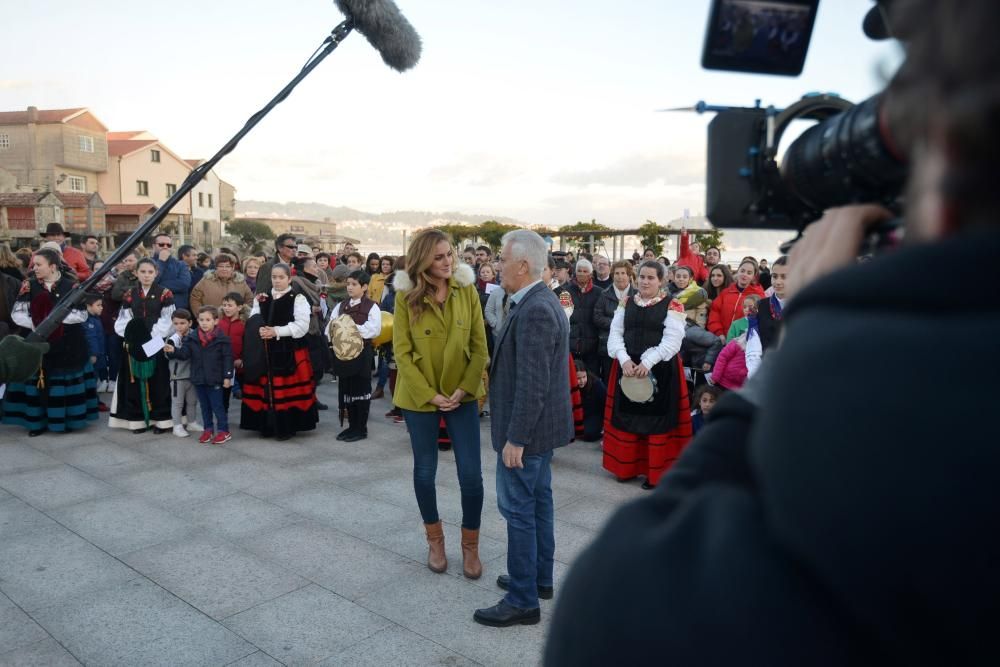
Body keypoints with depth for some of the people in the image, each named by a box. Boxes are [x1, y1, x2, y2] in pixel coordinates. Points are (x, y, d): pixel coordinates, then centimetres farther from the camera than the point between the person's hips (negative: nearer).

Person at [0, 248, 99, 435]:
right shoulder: (29, 285, 0)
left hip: (68, 346, -2)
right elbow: (17, 313, -2)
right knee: (38, 382, 4)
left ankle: (67, 420, 15)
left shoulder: (71, 285, -5)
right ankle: (38, 421, 13)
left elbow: (82, 314, -9)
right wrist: (36, 324, -16)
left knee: (65, 382, 5)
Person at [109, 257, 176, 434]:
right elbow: (123, 320, 5)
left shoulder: (165, 294, -1)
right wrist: (131, 336, -11)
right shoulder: (130, 295, 9)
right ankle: (138, 419, 13)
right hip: (135, 346, 3)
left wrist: (152, 336, -15)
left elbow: (167, 321, -6)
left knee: (158, 382, -1)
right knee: (136, 382, 5)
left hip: (158, 345, -3)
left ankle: (161, 419, 5)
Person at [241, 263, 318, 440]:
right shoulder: (262, 298, 13)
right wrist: (260, 330, -10)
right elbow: (253, 321, 12)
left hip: (290, 352, -5)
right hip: (265, 351, 5)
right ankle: (268, 425, 18)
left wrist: (277, 331, -17)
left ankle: (287, 427, 6)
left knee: (288, 389, -4)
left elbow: (302, 326, -12)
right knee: (267, 388, 6)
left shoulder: (298, 298, -4)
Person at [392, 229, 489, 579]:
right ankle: (435, 540, 33)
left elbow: (479, 346, -2)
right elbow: (402, 353, -9)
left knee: (471, 474, 0)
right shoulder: (406, 297, -9)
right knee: (425, 471, 12)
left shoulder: (467, 291, -4)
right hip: (419, 396, -1)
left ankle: (470, 545, 20)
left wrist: (465, 389, -12)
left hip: (462, 395, 1)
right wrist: (429, 394, -14)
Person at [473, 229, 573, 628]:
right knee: (538, 502, 19)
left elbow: (533, 383, -26)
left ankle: (523, 600, 12)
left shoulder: (534, 311, -23)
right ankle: (540, 577, 33)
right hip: (540, 426, 10)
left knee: (518, 509, 0)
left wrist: (515, 439, -22)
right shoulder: (541, 301, 9)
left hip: (528, 429, -10)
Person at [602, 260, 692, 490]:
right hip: (628, 367, 4)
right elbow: (615, 334, 2)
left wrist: (647, 362, -21)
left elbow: (672, 340, -12)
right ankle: (627, 466, 22)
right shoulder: (626, 304, 9)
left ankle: (656, 472, 9)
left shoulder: (672, 306, -2)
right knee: (627, 416, 9)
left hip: (660, 369, -4)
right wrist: (624, 359, -15)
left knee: (657, 419, -1)